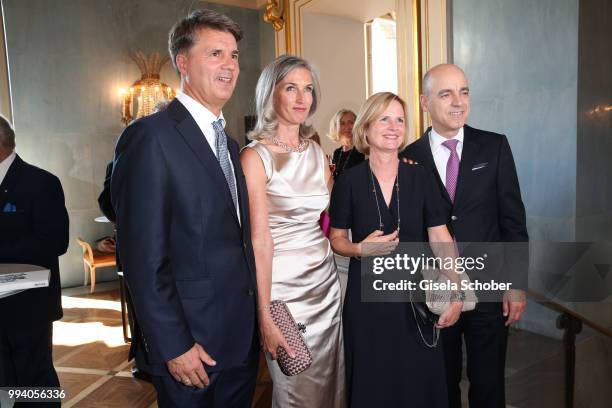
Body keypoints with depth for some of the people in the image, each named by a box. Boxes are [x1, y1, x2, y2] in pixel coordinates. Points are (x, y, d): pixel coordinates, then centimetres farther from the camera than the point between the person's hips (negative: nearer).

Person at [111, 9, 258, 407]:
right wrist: (173, 346, -17)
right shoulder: (150, 136, -15)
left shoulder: (230, 144, 11)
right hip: (190, 343, -7)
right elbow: (144, 257, -18)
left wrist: (254, 322, 9)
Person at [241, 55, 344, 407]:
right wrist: (265, 317, -17)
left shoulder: (316, 152, 8)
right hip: (283, 286, -6)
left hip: (326, 281, 6)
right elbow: (259, 239, -16)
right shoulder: (255, 156, -11)